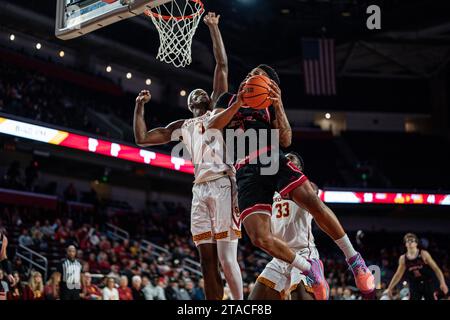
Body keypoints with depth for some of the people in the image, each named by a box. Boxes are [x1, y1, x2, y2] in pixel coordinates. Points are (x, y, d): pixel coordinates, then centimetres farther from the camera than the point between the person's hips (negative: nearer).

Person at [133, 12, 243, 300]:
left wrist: (214, 28, 4)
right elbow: (142, 138, 24)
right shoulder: (183, 127, 25)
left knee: (227, 258, -11)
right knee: (208, 261, 3)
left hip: (223, 185, -5)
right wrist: (140, 106, 20)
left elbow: (222, 66, 5)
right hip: (200, 190, 5)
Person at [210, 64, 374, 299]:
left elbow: (286, 141, 8)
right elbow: (212, 125, 4)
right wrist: (238, 103, -7)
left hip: (273, 160, 1)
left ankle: (353, 259, -8)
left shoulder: (269, 105, 22)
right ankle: (309, 268, 2)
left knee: (315, 203, -24)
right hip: (247, 172, -1)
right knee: (260, 238, -20)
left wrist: (278, 106, -3)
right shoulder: (229, 99, 22)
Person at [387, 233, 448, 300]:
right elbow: (398, 274, 12)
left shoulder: (424, 254, -8)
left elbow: (436, 268, -7)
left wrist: (442, 283, -17)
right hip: (414, 286, 2)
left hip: (427, 284, -2)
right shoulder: (403, 258, 0)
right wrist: (390, 287, 10)